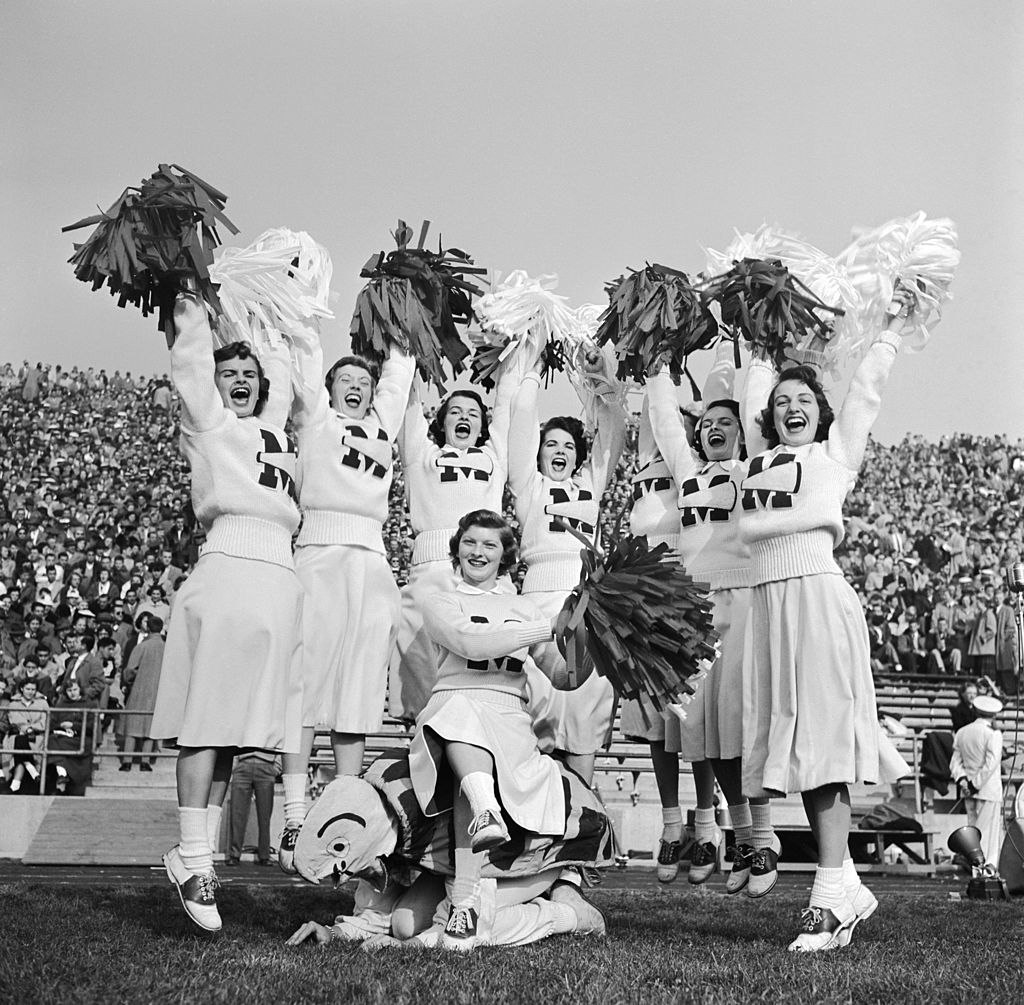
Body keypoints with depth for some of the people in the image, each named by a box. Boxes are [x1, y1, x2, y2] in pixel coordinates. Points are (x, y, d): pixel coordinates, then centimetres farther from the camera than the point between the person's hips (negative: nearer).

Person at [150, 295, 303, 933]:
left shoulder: (274, 428, 26)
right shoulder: (208, 422, 12)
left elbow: (282, 368, 39)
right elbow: (192, 365, 4)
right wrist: (195, 323, 16)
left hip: (282, 576, 6)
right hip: (229, 565, -5)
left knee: (235, 722, 2)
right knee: (210, 719, -9)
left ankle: (202, 851, 5)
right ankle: (191, 856, -7)